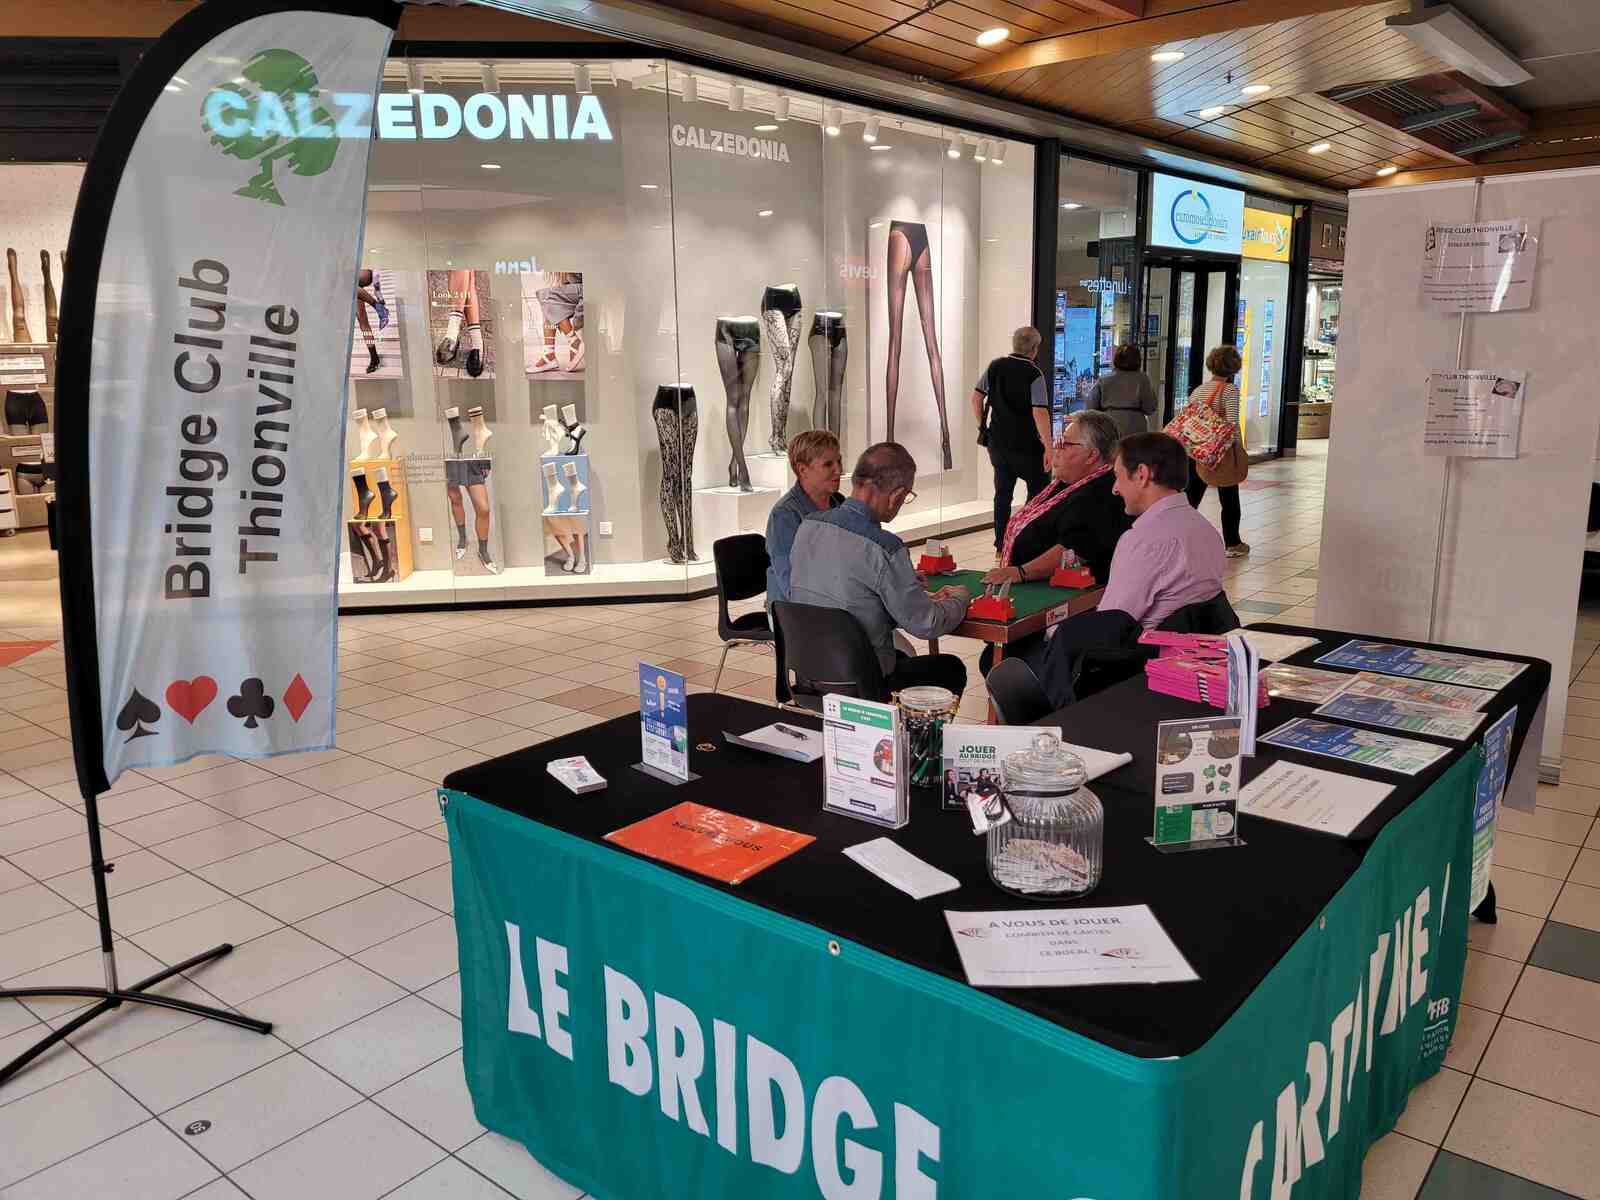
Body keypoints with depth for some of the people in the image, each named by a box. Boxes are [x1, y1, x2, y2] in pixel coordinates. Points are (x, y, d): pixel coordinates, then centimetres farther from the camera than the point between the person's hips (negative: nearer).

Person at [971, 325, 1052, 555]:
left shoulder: (995, 366, 2)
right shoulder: (1034, 374, -14)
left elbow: (976, 397, 5)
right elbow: (1040, 413, -20)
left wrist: (982, 426, 16)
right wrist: (1048, 448, -18)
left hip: (997, 441, 5)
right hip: (1027, 445, -5)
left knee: (1002, 493, 13)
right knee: (1038, 490, 9)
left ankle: (1001, 545, 17)